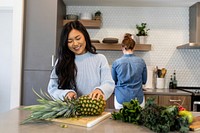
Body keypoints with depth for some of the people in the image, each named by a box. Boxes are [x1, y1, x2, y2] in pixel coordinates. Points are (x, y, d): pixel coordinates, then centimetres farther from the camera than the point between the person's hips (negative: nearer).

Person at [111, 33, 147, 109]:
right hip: (137, 99, 1)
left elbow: (113, 81, 5)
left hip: (121, 99, -1)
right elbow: (144, 81, 8)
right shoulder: (141, 62, -4)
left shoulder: (116, 63, -8)